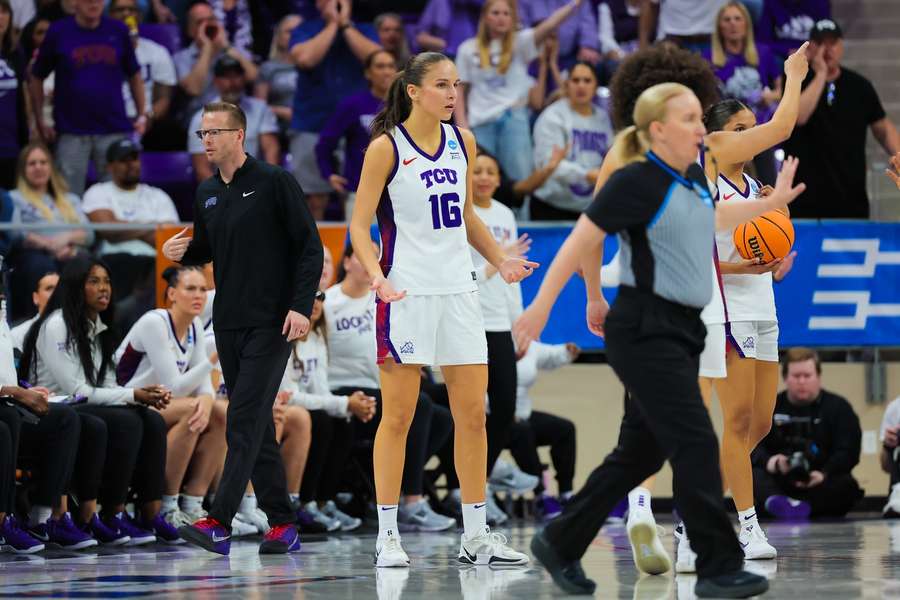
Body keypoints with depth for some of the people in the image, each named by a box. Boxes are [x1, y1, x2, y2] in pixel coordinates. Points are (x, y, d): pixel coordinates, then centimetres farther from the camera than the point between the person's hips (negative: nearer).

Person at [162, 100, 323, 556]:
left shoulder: (274, 183, -6)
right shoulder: (206, 194, 13)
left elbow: (309, 246, -7)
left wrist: (301, 305, -16)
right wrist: (181, 252, 2)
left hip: (271, 322, -7)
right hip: (228, 322, 7)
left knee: (245, 419, -14)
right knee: (255, 424, 8)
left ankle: (219, 523, -22)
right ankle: (282, 524, 14)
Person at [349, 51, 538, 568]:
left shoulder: (463, 142, 9)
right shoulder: (386, 147, -7)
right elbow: (360, 225, -7)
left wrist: (500, 260, 8)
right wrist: (376, 274, -23)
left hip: (459, 290, 5)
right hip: (407, 293, -5)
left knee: (473, 414, 5)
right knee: (398, 416, -2)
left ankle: (476, 534, 11)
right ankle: (388, 534, 4)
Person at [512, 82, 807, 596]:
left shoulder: (693, 176, 9)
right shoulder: (637, 182, -15)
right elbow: (581, 242, -13)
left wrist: (773, 202, 32)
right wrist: (542, 306, -14)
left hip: (682, 331, 9)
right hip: (644, 331, -9)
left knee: (642, 452, 12)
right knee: (695, 443, -12)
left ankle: (561, 543, 22)